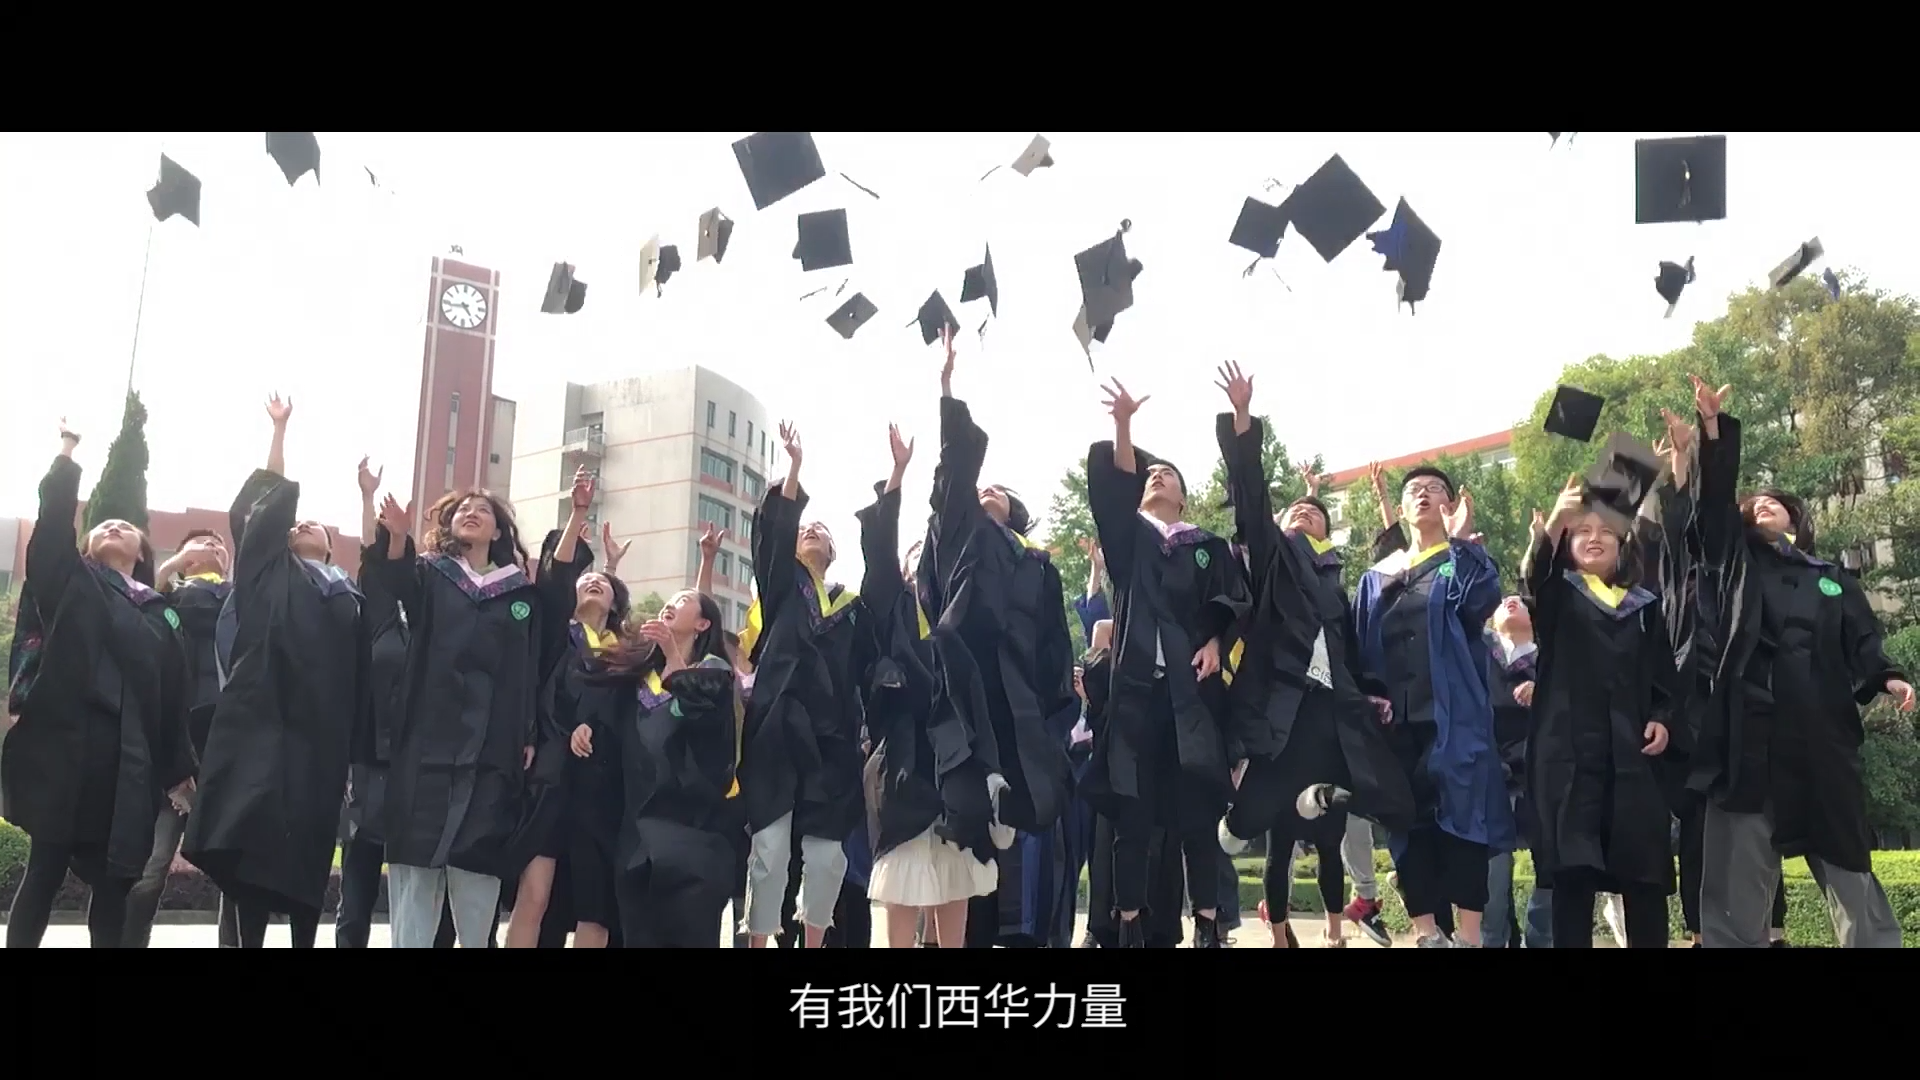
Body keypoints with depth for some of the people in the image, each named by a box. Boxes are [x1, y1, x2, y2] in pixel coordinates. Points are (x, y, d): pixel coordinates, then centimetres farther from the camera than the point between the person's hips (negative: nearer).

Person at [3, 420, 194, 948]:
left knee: (114, 881, 4)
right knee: (46, 871, 0)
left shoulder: (161, 614, 16)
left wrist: (179, 769, 10)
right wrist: (67, 451, -3)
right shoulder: (71, 583, 12)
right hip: (66, 743, -2)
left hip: (128, 758, 2)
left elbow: (174, 694, 12)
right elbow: (54, 520, -2)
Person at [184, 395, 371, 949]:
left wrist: (356, 746, 4)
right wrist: (279, 429, 7)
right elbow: (269, 503, 7)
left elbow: (360, 677, 12)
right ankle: (249, 940, -2)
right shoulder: (269, 571, 16)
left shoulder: (350, 596, 18)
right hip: (262, 725, -1)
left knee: (307, 854, 2)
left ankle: (304, 940, 8)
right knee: (252, 847, -7)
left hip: (321, 736, 2)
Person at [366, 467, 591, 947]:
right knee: (415, 874, -6)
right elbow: (395, 579, -7)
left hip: (492, 759, 1)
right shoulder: (428, 576, 13)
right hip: (427, 752, -1)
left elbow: (562, 579, 0)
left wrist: (577, 513, -13)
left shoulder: (524, 593, 17)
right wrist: (397, 535, -28)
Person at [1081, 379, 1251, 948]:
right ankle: (1130, 927, 3)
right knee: (1132, 815, -1)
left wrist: (1216, 642, -12)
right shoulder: (1126, 536, 16)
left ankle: (1206, 924, 5)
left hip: (1192, 688, 0)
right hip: (1136, 687, 0)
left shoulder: (1209, 546, 17)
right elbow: (1110, 487, -2)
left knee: (1196, 812, -1)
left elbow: (1233, 602, 7)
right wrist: (1122, 427, -16)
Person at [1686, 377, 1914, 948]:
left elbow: (1862, 645, 10)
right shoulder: (1737, 563, 16)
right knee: (1737, 880, -1)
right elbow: (1714, 501, 4)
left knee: (1850, 869, 3)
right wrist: (1713, 428, -6)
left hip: (1821, 738, 1)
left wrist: (1887, 678, -12)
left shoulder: (1835, 581, 19)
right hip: (1748, 737, -1)